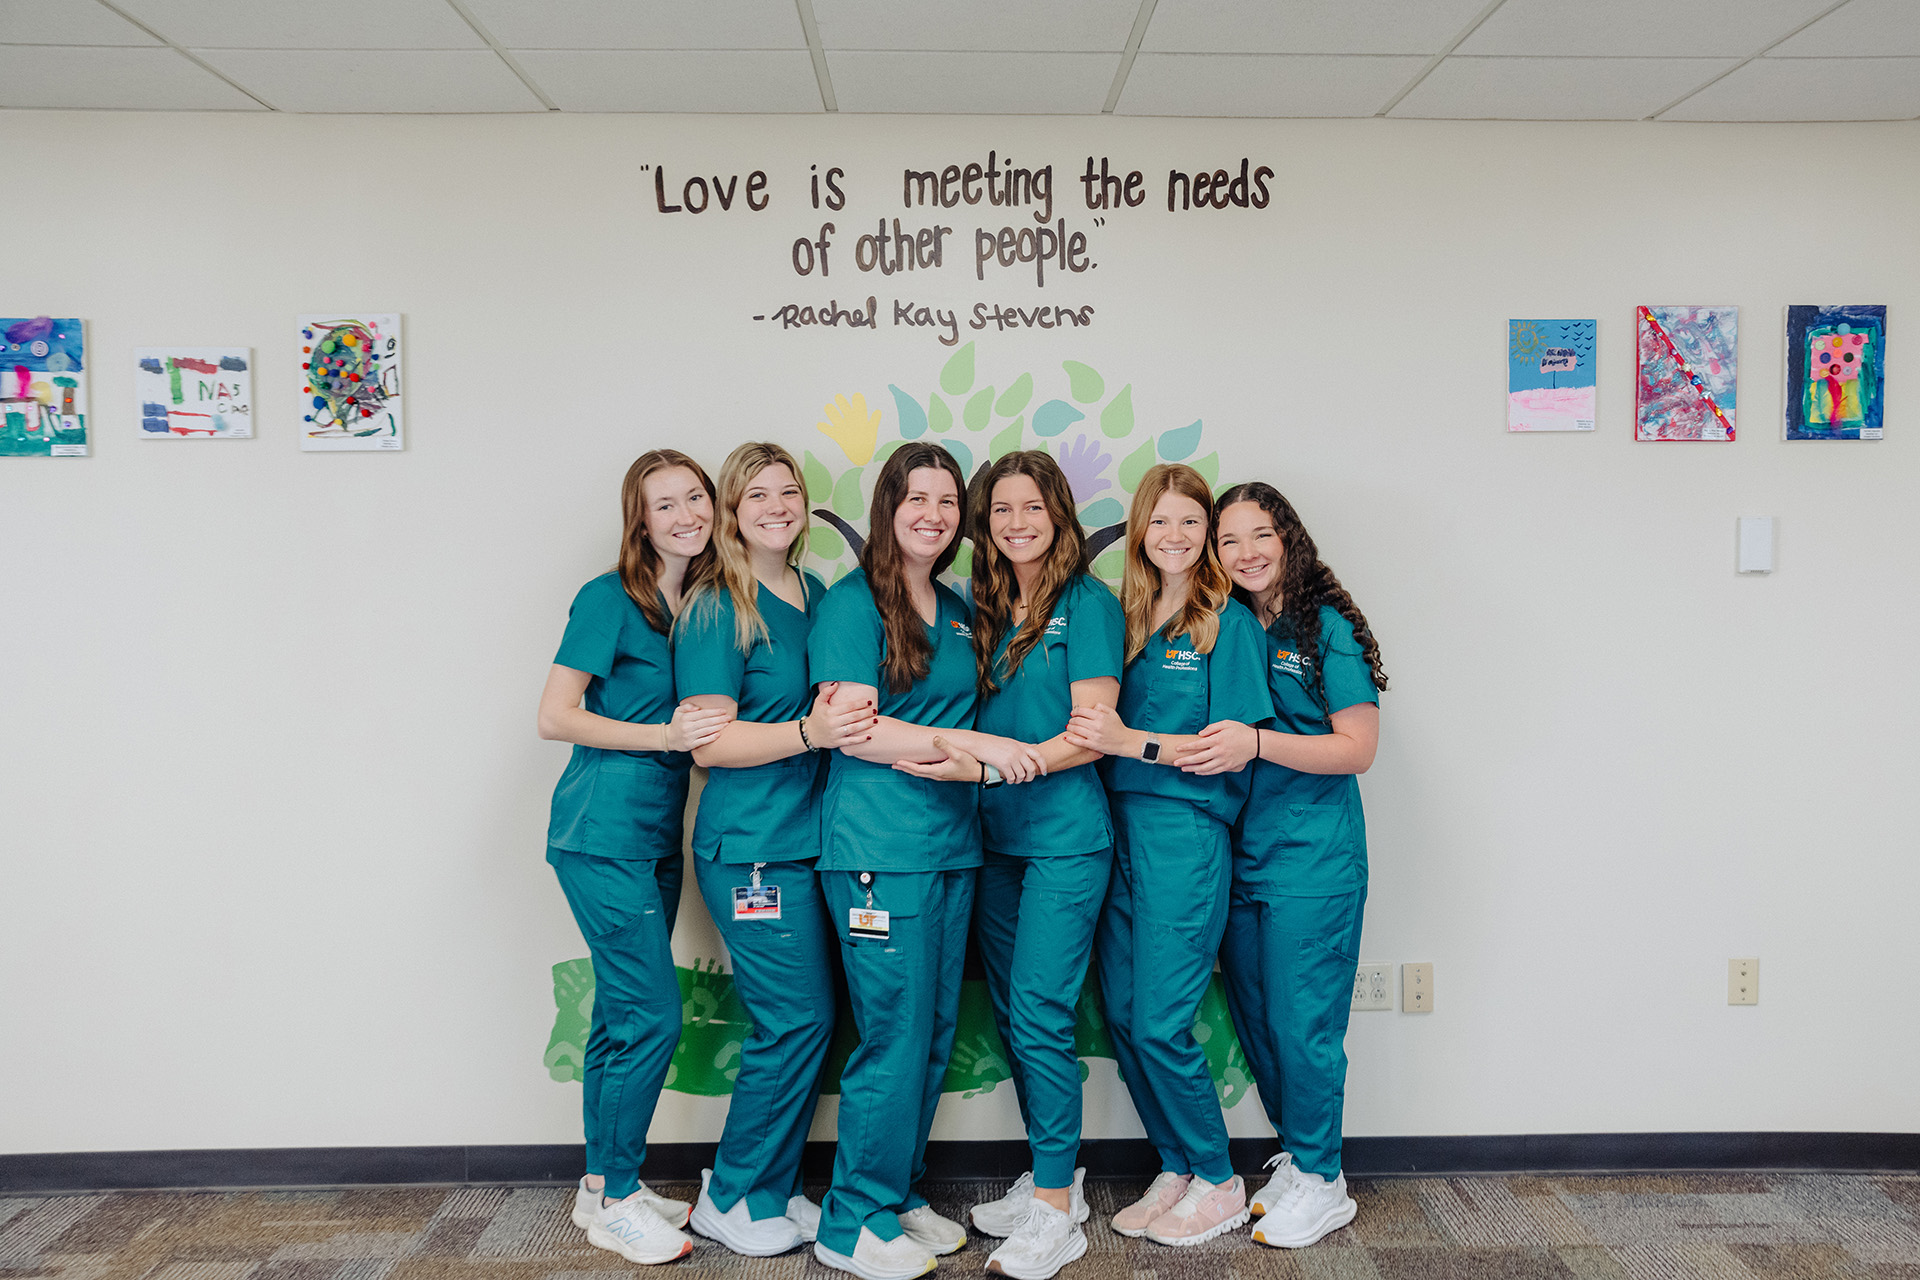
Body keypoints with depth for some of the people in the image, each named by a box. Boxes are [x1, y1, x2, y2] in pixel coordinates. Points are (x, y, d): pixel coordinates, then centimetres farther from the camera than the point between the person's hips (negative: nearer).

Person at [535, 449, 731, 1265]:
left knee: (621, 1014, 14)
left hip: (658, 832, 7)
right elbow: (555, 717, -13)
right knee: (653, 1016, -5)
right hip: (603, 832, -7)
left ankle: (602, 1184, 28)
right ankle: (618, 1203, 12)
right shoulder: (610, 599, -10)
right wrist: (665, 734, -19)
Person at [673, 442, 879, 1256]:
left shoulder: (817, 595, 12)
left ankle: (772, 1188, 26)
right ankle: (729, 1198, 14)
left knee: (807, 1021, 9)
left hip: (810, 837, 7)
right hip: (750, 846, -7)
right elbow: (709, 742, -13)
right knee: (797, 1019, -5)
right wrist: (809, 733, -24)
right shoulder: (714, 610, -8)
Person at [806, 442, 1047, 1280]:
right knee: (897, 1033, -4)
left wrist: (924, 747, 5)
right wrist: (970, 742, -18)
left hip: (952, 841, 7)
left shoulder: (957, 611, 15)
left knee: (935, 1030, 12)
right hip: (878, 845, -7)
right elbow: (851, 729, -15)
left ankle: (898, 1193, 28)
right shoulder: (851, 603, -7)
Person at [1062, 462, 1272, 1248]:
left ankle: (1217, 1183, 17)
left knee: (1159, 1023, -4)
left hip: (1186, 832, -6)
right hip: (1118, 826, 6)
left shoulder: (1228, 622, -4)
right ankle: (1176, 1170, 27)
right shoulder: (1126, 619, 12)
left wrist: (1133, 742, -19)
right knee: (1122, 1016, 9)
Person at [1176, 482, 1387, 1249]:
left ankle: (1319, 1182, 17)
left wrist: (1257, 744, -23)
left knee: (1300, 1023, -1)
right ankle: (1298, 1157, 32)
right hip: (1240, 854, 6)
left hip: (1313, 861, -6)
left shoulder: (1328, 628, -8)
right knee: (1253, 1018, 13)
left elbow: (1357, 748, -13)